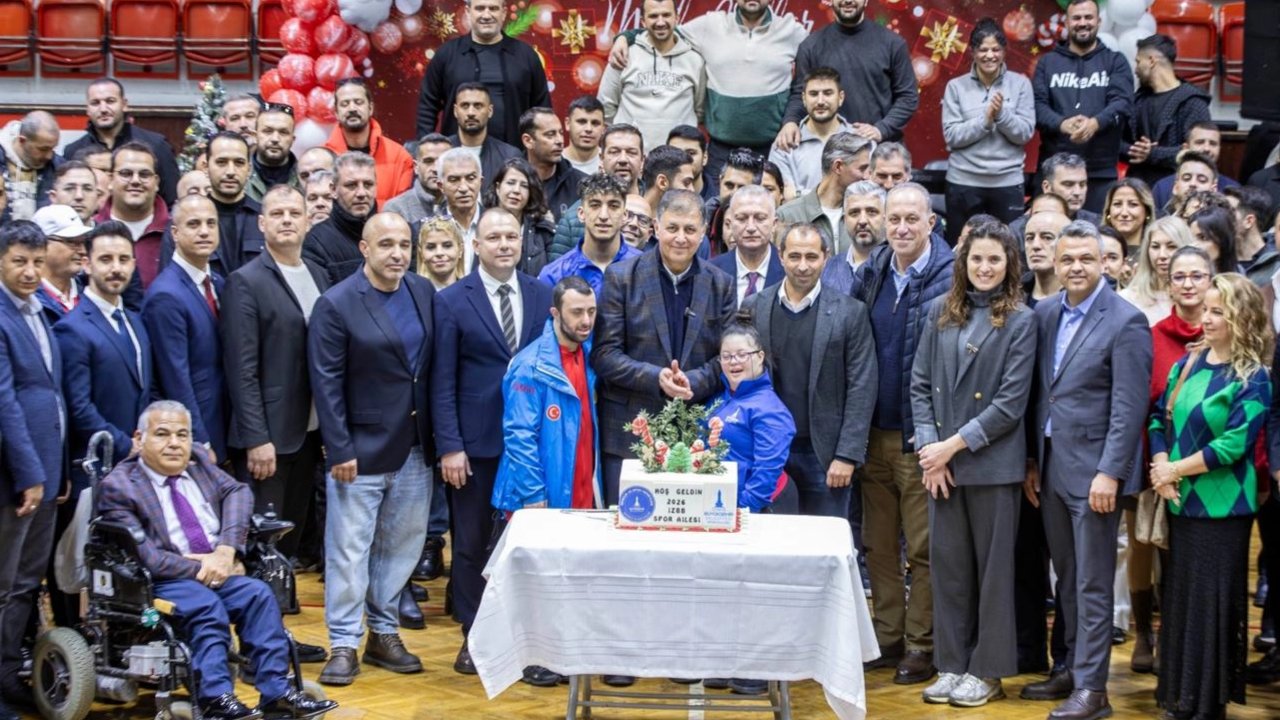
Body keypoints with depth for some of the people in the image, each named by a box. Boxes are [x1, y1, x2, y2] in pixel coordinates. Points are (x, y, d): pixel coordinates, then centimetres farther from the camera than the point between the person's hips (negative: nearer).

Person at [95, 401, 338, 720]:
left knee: (259, 593, -21)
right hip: (162, 583, -5)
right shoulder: (117, 487, -5)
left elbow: (238, 493, 2)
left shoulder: (199, 463, 15)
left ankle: (276, 691, -25)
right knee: (207, 605, -32)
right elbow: (144, 555, -14)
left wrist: (225, 552, -14)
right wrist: (200, 570, -16)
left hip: (217, 571, 5)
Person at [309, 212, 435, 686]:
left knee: (401, 546, 13)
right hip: (361, 450, -5)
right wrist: (340, 451, -14)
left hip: (415, 450, 5)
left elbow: (433, 368, 9)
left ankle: (384, 634, 26)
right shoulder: (336, 305, -10)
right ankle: (343, 645, 9)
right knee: (350, 549, 0)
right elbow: (326, 384, -11)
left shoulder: (424, 293, 5)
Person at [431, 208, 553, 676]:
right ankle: (474, 636, 18)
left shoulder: (542, 296, 5)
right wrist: (449, 445, -10)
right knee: (472, 542, 7)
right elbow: (442, 380, -4)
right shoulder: (452, 300, -2)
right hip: (476, 442, -2)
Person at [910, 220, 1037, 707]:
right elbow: (920, 385, 7)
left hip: (992, 464, -4)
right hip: (940, 463, 4)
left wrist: (955, 444, -12)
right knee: (947, 566, 8)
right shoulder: (940, 313, 8)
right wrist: (929, 449, -4)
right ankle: (951, 665, 18)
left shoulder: (1020, 321, -4)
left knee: (992, 568, 4)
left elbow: (1011, 402, -9)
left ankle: (987, 671, 13)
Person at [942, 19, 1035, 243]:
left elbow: (1025, 133, -3)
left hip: (1008, 182, 0)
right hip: (964, 182, 0)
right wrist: (985, 119, -17)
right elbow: (952, 136, -6)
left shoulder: (1020, 83, 2)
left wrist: (1002, 114, -18)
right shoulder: (956, 87, 1)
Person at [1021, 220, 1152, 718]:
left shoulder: (1126, 322, -10)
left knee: (1092, 584, -2)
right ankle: (1072, 669, 26)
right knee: (1066, 578, 15)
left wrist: (1109, 473, -19)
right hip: (1051, 467, 7)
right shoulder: (1044, 315, 9)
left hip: (1093, 470, -6)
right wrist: (1032, 462, 11)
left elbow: (1129, 408, -14)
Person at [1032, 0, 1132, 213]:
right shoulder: (1047, 62, 12)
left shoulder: (1115, 62, 11)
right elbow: (1037, 104, 0)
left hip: (1101, 171, -1)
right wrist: (1062, 124, -21)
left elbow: (1122, 103, -4)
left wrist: (1095, 123, -25)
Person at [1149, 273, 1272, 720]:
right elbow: (1159, 419, 9)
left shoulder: (1251, 378, -9)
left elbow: (1235, 443, -16)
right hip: (1180, 501, 6)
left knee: (1213, 600, 1)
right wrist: (1161, 468, -8)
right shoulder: (1187, 365, 8)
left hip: (1222, 506, -6)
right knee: (1178, 595, 11)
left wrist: (1176, 469, -12)